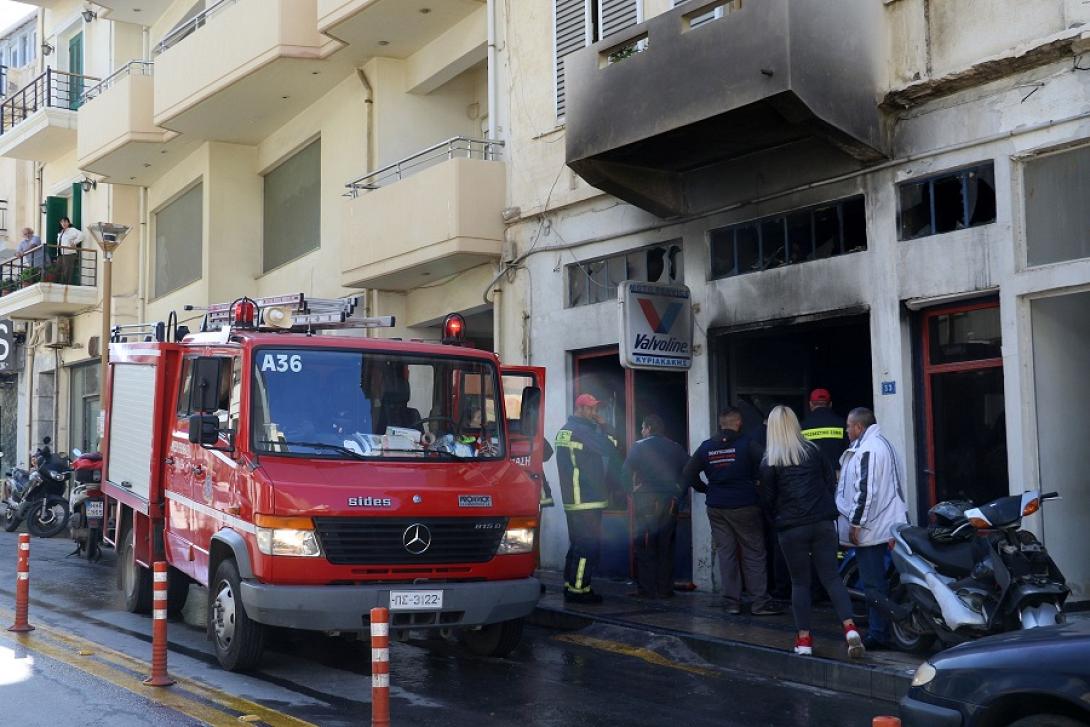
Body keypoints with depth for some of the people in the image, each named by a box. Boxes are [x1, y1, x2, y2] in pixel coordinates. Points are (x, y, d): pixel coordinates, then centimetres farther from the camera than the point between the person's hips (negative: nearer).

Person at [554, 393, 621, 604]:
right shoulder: (583, 430, -14)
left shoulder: (564, 430, 17)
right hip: (587, 500, -10)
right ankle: (578, 589, -8)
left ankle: (570, 586, 20)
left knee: (577, 544, 16)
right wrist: (598, 427, -2)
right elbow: (609, 451, -16)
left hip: (571, 500, 10)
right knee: (589, 546, -8)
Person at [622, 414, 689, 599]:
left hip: (646, 501, -4)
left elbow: (626, 472, -10)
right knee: (666, 547, 9)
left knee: (645, 548, 1)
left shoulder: (640, 447, -4)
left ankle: (647, 589, 1)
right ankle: (665, 588, 11)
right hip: (670, 502, 4)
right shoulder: (675, 448, 8)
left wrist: (632, 490, 3)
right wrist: (679, 492, 12)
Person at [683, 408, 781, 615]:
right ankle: (760, 602, 0)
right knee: (754, 553, 2)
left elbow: (688, 475, 4)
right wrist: (755, 483, 7)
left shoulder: (706, 448, 5)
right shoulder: (747, 444, -6)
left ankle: (731, 602, 8)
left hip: (716, 507, 4)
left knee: (725, 554, 7)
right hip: (744, 505, -4)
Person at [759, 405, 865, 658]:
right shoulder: (813, 450, 5)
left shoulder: (769, 461, -4)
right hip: (823, 522, 2)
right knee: (831, 576, 5)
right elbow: (831, 483, 10)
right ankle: (850, 627, -11)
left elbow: (767, 498, 0)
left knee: (800, 582, 7)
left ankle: (804, 638, 8)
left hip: (791, 528, -2)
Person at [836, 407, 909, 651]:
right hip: (887, 525, 10)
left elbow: (865, 490, -23)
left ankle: (878, 634, -1)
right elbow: (894, 484, 23)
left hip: (870, 529, -10)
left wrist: (855, 523, -18)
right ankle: (877, 628, 21)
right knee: (877, 581, 15)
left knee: (873, 583, -5)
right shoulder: (884, 444, 17)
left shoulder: (866, 450, -16)